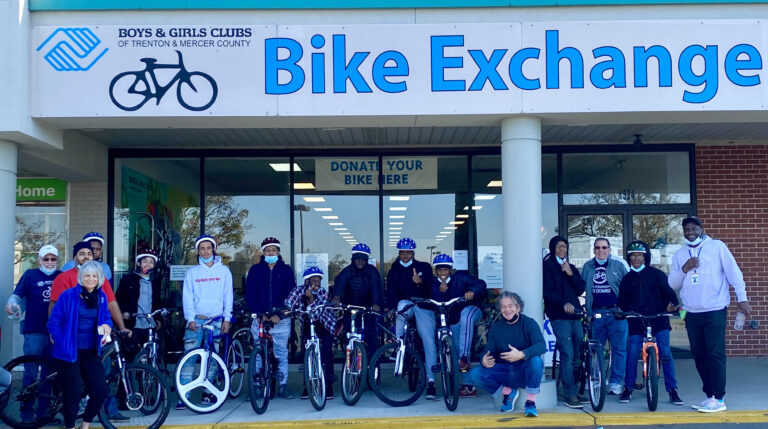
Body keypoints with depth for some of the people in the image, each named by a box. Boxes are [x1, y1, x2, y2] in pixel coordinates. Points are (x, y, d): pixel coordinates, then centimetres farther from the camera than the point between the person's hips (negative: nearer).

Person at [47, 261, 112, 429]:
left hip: (92, 351, 4)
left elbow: (106, 317, 19)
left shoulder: (101, 297, 7)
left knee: (100, 390, -2)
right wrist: (60, 342, -10)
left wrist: (107, 325, -3)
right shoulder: (68, 295, -6)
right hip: (69, 351, -4)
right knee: (73, 393, -4)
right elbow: (54, 321, -3)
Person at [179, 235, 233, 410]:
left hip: (216, 320, 1)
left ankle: (208, 392, 16)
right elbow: (187, 297, 4)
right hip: (196, 320, -1)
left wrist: (227, 318, -1)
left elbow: (228, 296, 7)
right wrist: (190, 318, -7)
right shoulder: (192, 272, 8)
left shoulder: (223, 270, 9)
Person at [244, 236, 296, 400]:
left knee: (282, 354, 2)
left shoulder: (286, 270, 7)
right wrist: (259, 313, -12)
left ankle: (283, 386, 9)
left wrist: (279, 315, -11)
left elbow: (290, 295, 1)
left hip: (281, 318, 0)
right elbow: (250, 294, 2)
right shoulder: (255, 270, 8)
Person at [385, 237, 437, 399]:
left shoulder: (424, 267, 8)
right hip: (405, 304, 1)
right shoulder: (393, 272, 12)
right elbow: (391, 291, 0)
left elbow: (430, 284, -11)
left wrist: (420, 282, -34)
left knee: (429, 340, -15)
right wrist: (391, 308, -19)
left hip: (424, 306, -1)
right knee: (403, 304, -36)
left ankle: (431, 381, -15)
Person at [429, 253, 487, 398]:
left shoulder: (460, 276, -8)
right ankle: (468, 386, 15)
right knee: (456, 352, 4)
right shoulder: (435, 285, 2)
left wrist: (472, 291, -39)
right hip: (453, 320, 5)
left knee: (465, 316, -41)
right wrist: (441, 291, -28)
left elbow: (481, 284, -19)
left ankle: (464, 357, -42)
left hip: (471, 309, -5)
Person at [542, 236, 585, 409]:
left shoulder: (571, 268, 21)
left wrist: (571, 274, -4)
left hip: (575, 314, 6)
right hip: (559, 316, -6)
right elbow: (547, 291, -8)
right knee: (567, 355, -12)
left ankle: (575, 392, 14)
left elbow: (580, 290, 11)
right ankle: (569, 395, -8)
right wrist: (564, 303, -22)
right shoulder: (547, 266, 2)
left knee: (576, 356, 5)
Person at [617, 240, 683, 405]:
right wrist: (623, 311, -5)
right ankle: (628, 388, 8)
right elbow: (622, 301, 14)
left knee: (665, 353, -8)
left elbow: (668, 292, 5)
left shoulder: (656, 274, 7)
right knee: (632, 354, -5)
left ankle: (672, 390, 1)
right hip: (636, 322, 2)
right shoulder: (627, 279, 15)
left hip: (658, 320, -2)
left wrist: (671, 305, -14)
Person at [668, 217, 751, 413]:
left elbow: (733, 272, -2)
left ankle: (719, 399, -3)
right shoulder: (679, 255, 12)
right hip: (692, 313, 5)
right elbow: (672, 284, 9)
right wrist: (684, 269, -8)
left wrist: (742, 298, -9)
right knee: (699, 356, 9)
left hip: (715, 311, -5)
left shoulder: (717, 247, 1)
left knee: (715, 355, -8)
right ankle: (709, 395, 20)